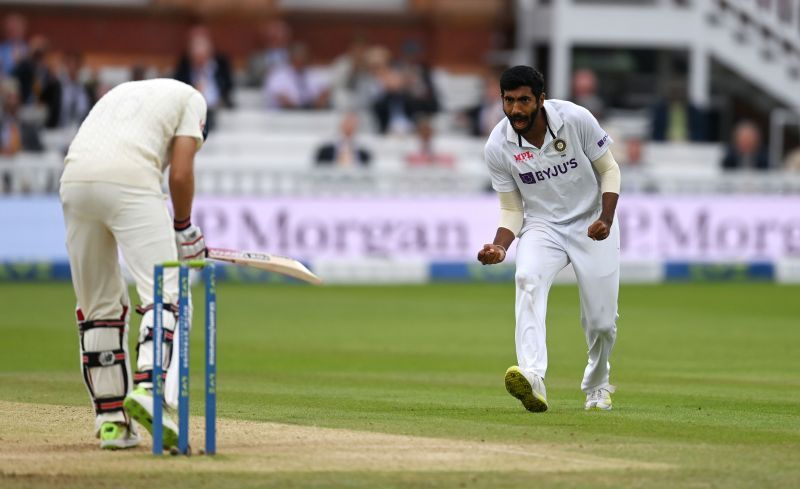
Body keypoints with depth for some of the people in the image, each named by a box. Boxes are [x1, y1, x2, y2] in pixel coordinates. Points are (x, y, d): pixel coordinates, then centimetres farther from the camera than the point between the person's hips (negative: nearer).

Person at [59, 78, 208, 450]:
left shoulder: (119, 92, 36)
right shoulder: (190, 98, 19)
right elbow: (180, 174, 4)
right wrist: (183, 227, 19)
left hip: (73, 180, 6)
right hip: (130, 181, -6)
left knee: (98, 303, 14)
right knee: (166, 294, -4)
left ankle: (111, 420, 12)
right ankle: (149, 388, -26)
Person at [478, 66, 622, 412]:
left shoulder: (576, 120, -17)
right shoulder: (498, 147, -13)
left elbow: (609, 169, -5)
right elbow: (511, 209, -2)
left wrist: (606, 219, -20)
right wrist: (499, 246, -21)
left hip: (592, 225, 0)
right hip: (542, 227, 0)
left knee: (601, 322, -2)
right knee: (528, 280, -33)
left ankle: (597, 385, 33)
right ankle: (532, 379, -49)